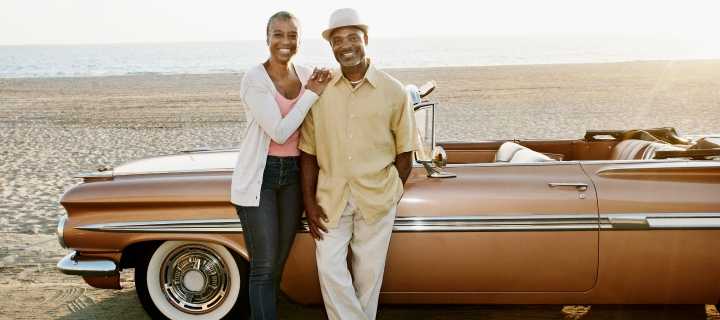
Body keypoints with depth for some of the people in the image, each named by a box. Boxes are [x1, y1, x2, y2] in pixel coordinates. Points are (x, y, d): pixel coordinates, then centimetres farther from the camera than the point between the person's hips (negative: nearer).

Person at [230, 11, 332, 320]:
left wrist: (325, 86, -6)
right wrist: (312, 94, -16)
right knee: (264, 265, -1)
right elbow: (279, 132, -18)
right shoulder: (255, 78, -13)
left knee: (278, 262, 12)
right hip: (259, 175, -5)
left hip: (293, 173, 5)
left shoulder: (308, 75, 3)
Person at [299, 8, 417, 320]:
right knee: (329, 268, -2)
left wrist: (391, 193, -2)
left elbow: (404, 152, 2)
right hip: (331, 197, 1)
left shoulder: (394, 92, -4)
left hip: (377, 199, -1)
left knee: (368, 272, 9)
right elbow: (308, 152, 2)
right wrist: (309, 202, -3)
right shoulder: (319, 92, 0)